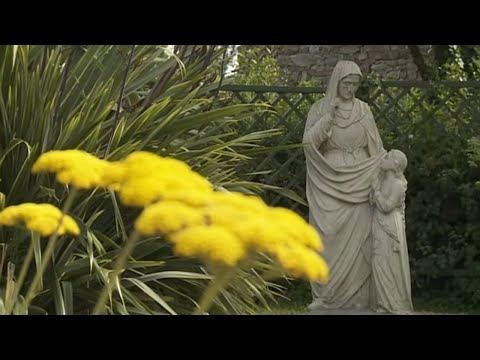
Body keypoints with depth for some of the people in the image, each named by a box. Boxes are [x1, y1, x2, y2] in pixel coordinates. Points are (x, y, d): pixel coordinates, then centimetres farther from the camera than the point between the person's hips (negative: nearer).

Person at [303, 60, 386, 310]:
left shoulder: (363, 110, 7)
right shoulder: (319, 109, 1)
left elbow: (376, 149, 9)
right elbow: (309, 143, -11)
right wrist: (329, 115, -17)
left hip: (358, 185, 2)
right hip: (329, 185, -2)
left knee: (358, 240, -2)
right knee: (329, 240, -6)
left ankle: (357, 296, 3)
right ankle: (325, 296, 2)